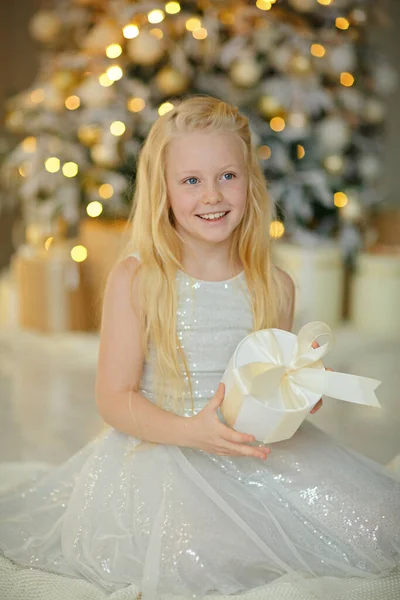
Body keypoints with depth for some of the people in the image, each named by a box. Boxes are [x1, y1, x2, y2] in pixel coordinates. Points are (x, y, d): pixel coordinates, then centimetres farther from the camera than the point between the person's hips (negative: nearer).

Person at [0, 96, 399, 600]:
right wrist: (190, 431, -23)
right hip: (160, 451, -4)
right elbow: (114, 398, -8)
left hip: (254, 454, 5)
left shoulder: (275, 287, 4)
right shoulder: (135, 279, -8)